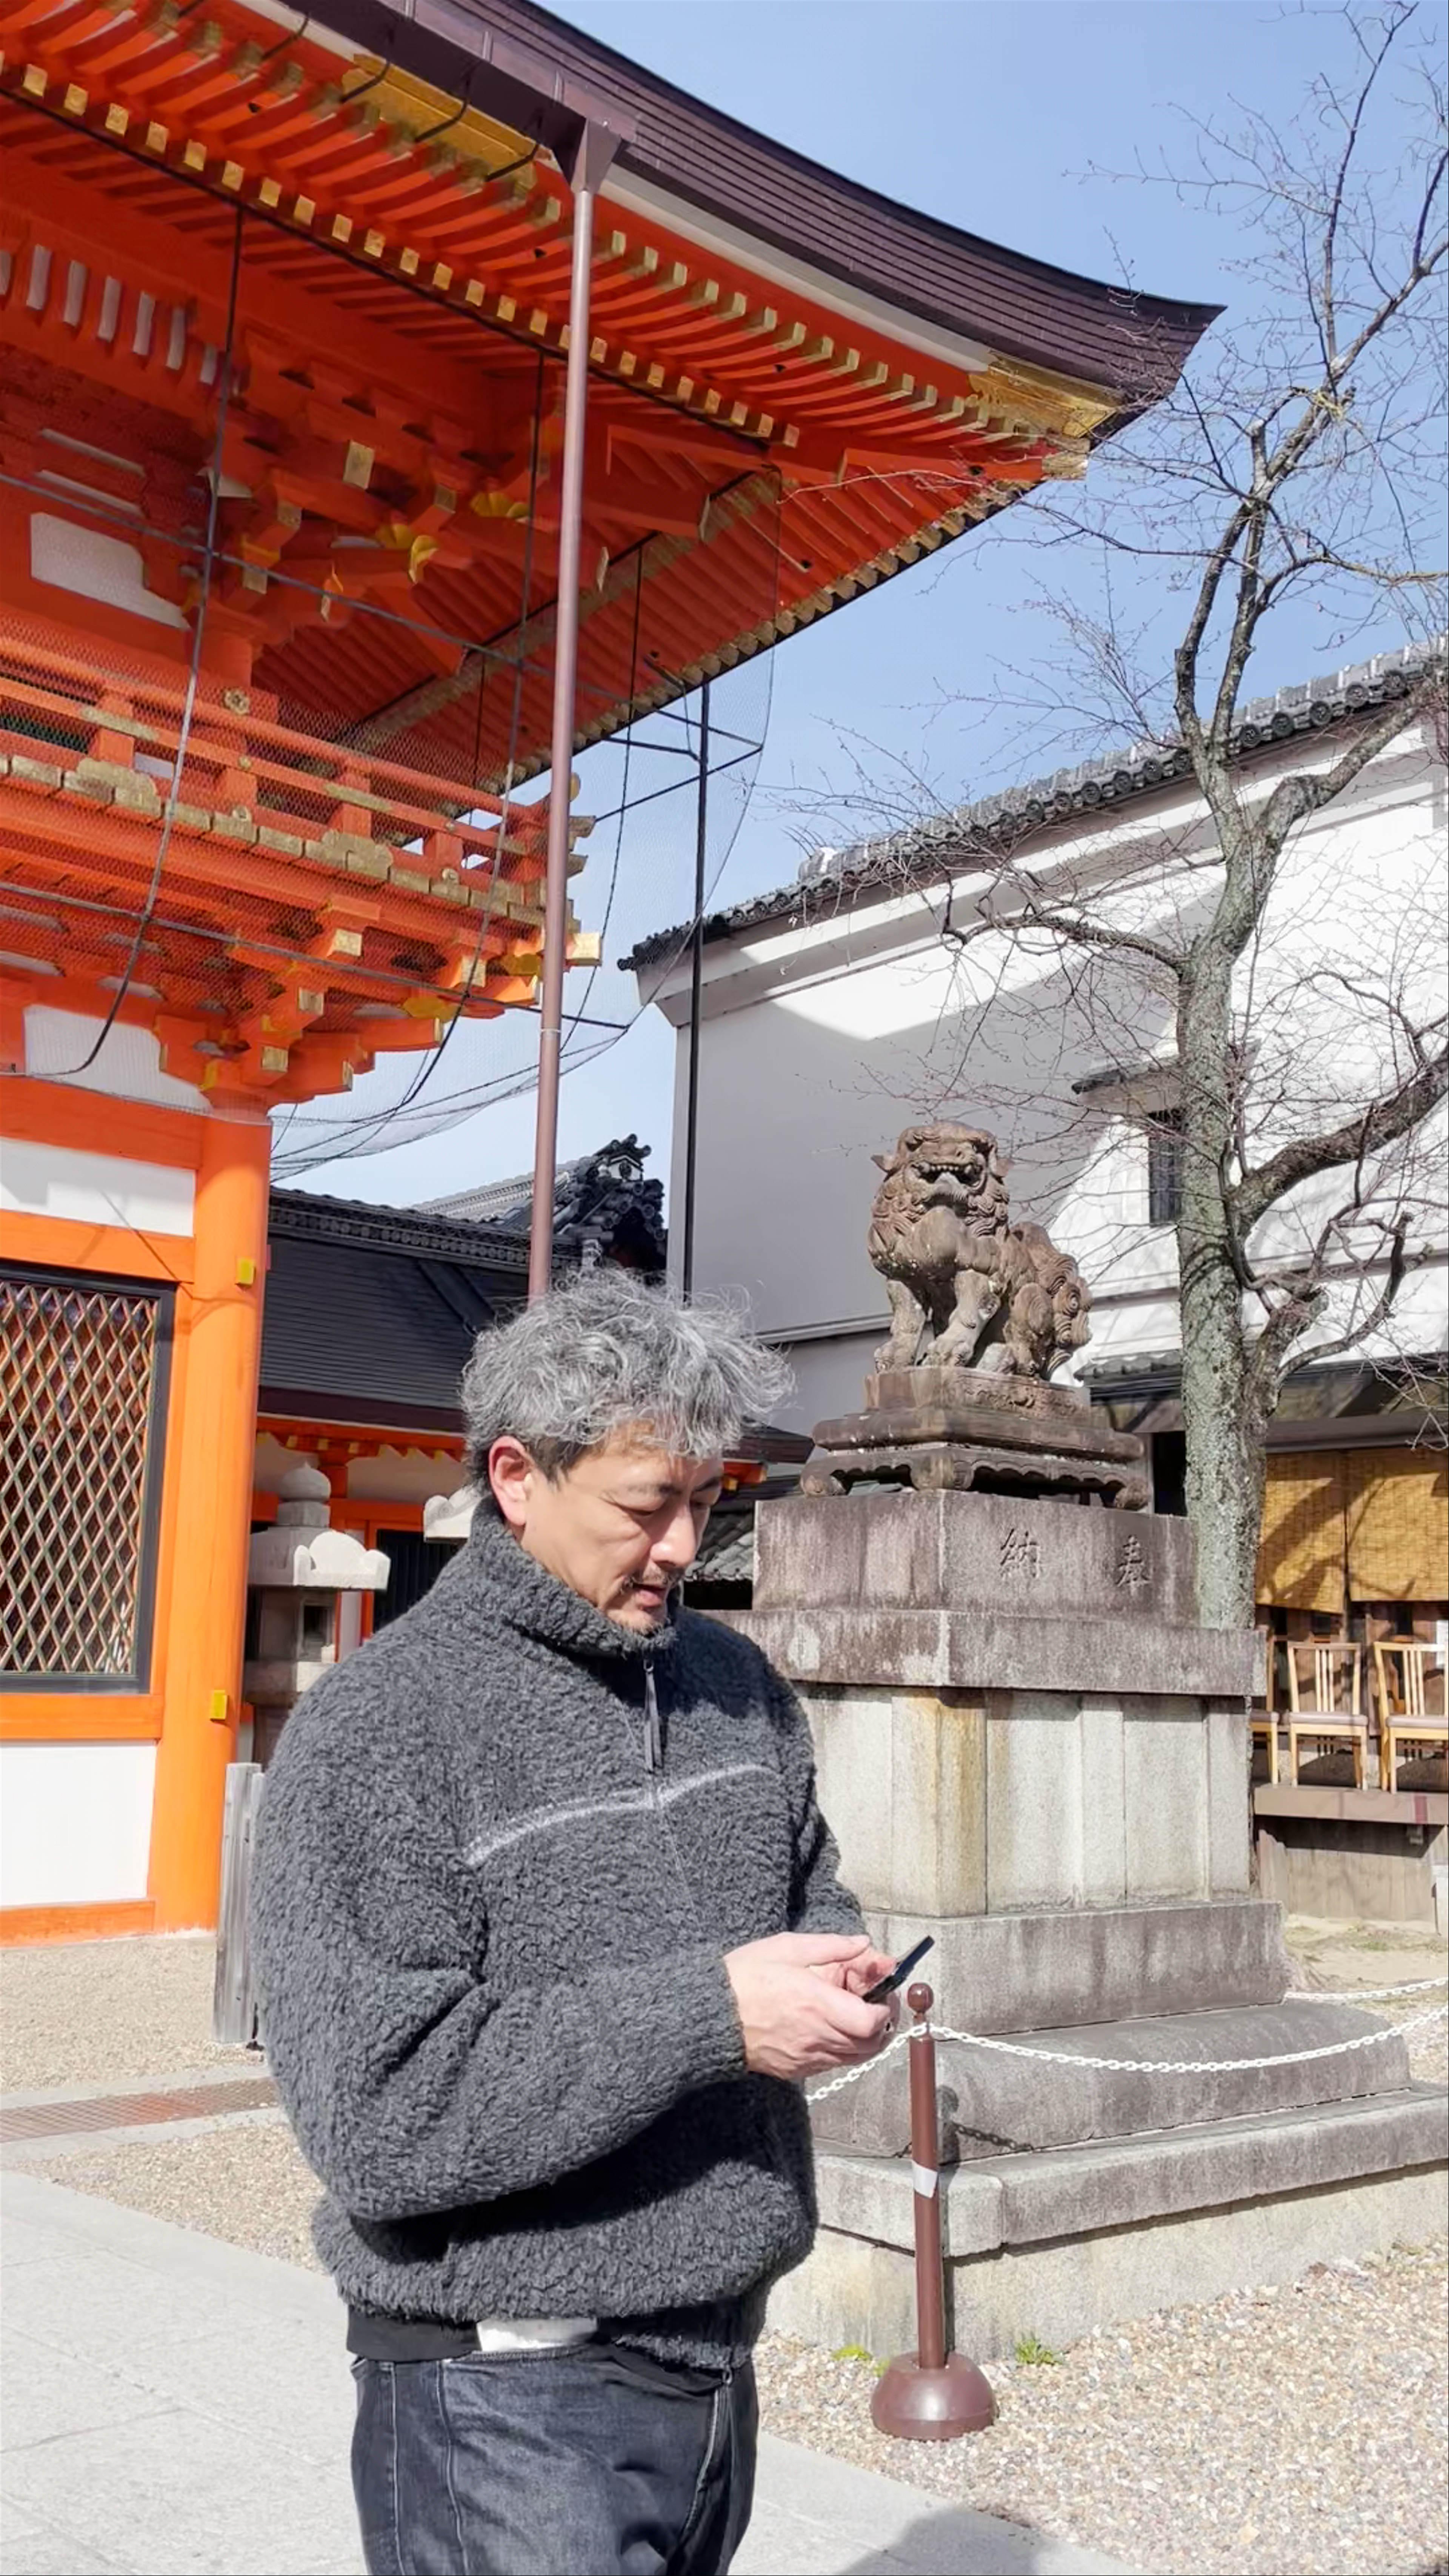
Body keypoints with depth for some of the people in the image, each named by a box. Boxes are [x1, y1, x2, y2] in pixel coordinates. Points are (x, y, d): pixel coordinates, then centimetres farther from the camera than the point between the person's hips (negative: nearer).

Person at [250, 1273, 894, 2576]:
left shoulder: (733, 1680, 4)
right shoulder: (374, 1733, -16)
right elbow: (376, 2119, -22)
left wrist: (838, 1975, -6)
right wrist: (709, 2014, -25)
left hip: (716, 2367, 6)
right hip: (509, 2405, -6)